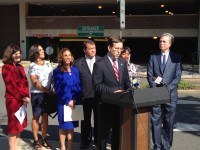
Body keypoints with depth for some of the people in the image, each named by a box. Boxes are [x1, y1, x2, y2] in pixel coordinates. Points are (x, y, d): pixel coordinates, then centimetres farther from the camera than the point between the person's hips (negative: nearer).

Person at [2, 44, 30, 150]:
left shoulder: (20, 67, 16)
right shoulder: (6, 67, -7)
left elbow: (25, 83, 11)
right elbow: (10, 85, -14)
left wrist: (26, 96, -4)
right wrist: (22, 97, -13)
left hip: (22, 100, 7)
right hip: (13, 100, -7)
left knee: (20, 125, 11)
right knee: (13, 126, -1)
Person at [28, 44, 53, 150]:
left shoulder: (48, 63, 6)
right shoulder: (32, 66, -8)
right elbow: (35, 82, -12)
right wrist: (47, 91, -13)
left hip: (48, 94, 4)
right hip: (37, 94, -4)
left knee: (45, 116, 9)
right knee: (36, 117, 6)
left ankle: (44, 139, 20)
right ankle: (36, 141, 15)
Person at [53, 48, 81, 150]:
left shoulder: (75, 70, 6)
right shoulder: (57, 71, -4)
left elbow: (78, 86, 6)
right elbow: (58, 89, -6)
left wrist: (75, 99, -7)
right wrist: (68, 100, -12)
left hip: (74, 102, 3)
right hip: (63, 103, -3)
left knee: (71, 126, 8)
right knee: (63, 126, 4)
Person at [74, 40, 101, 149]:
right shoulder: (78, 63, -2)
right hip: (85, 96, 0)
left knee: (98, 119, 12)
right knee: (86, 120, 12)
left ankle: (98, 140, 27)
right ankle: (85, 141, 27)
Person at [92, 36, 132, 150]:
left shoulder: (123, 62, 8)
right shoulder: (100, 64, -10)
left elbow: (126, 81, 13)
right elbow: (97, 86, -14)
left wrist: (128, 91, -7)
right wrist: (113, 91, -21)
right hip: (106, 103, -5)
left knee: (118, 131, 16)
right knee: (104, 132, 10)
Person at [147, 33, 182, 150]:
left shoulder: (176, 58, 4)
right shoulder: (153, 57, 8)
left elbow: (177, 77, -2)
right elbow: (149, 75, 4)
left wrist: (167, 89, -12)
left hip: (170, 95, -1)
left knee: (169, 122, 4)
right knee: (156, 121, 2)